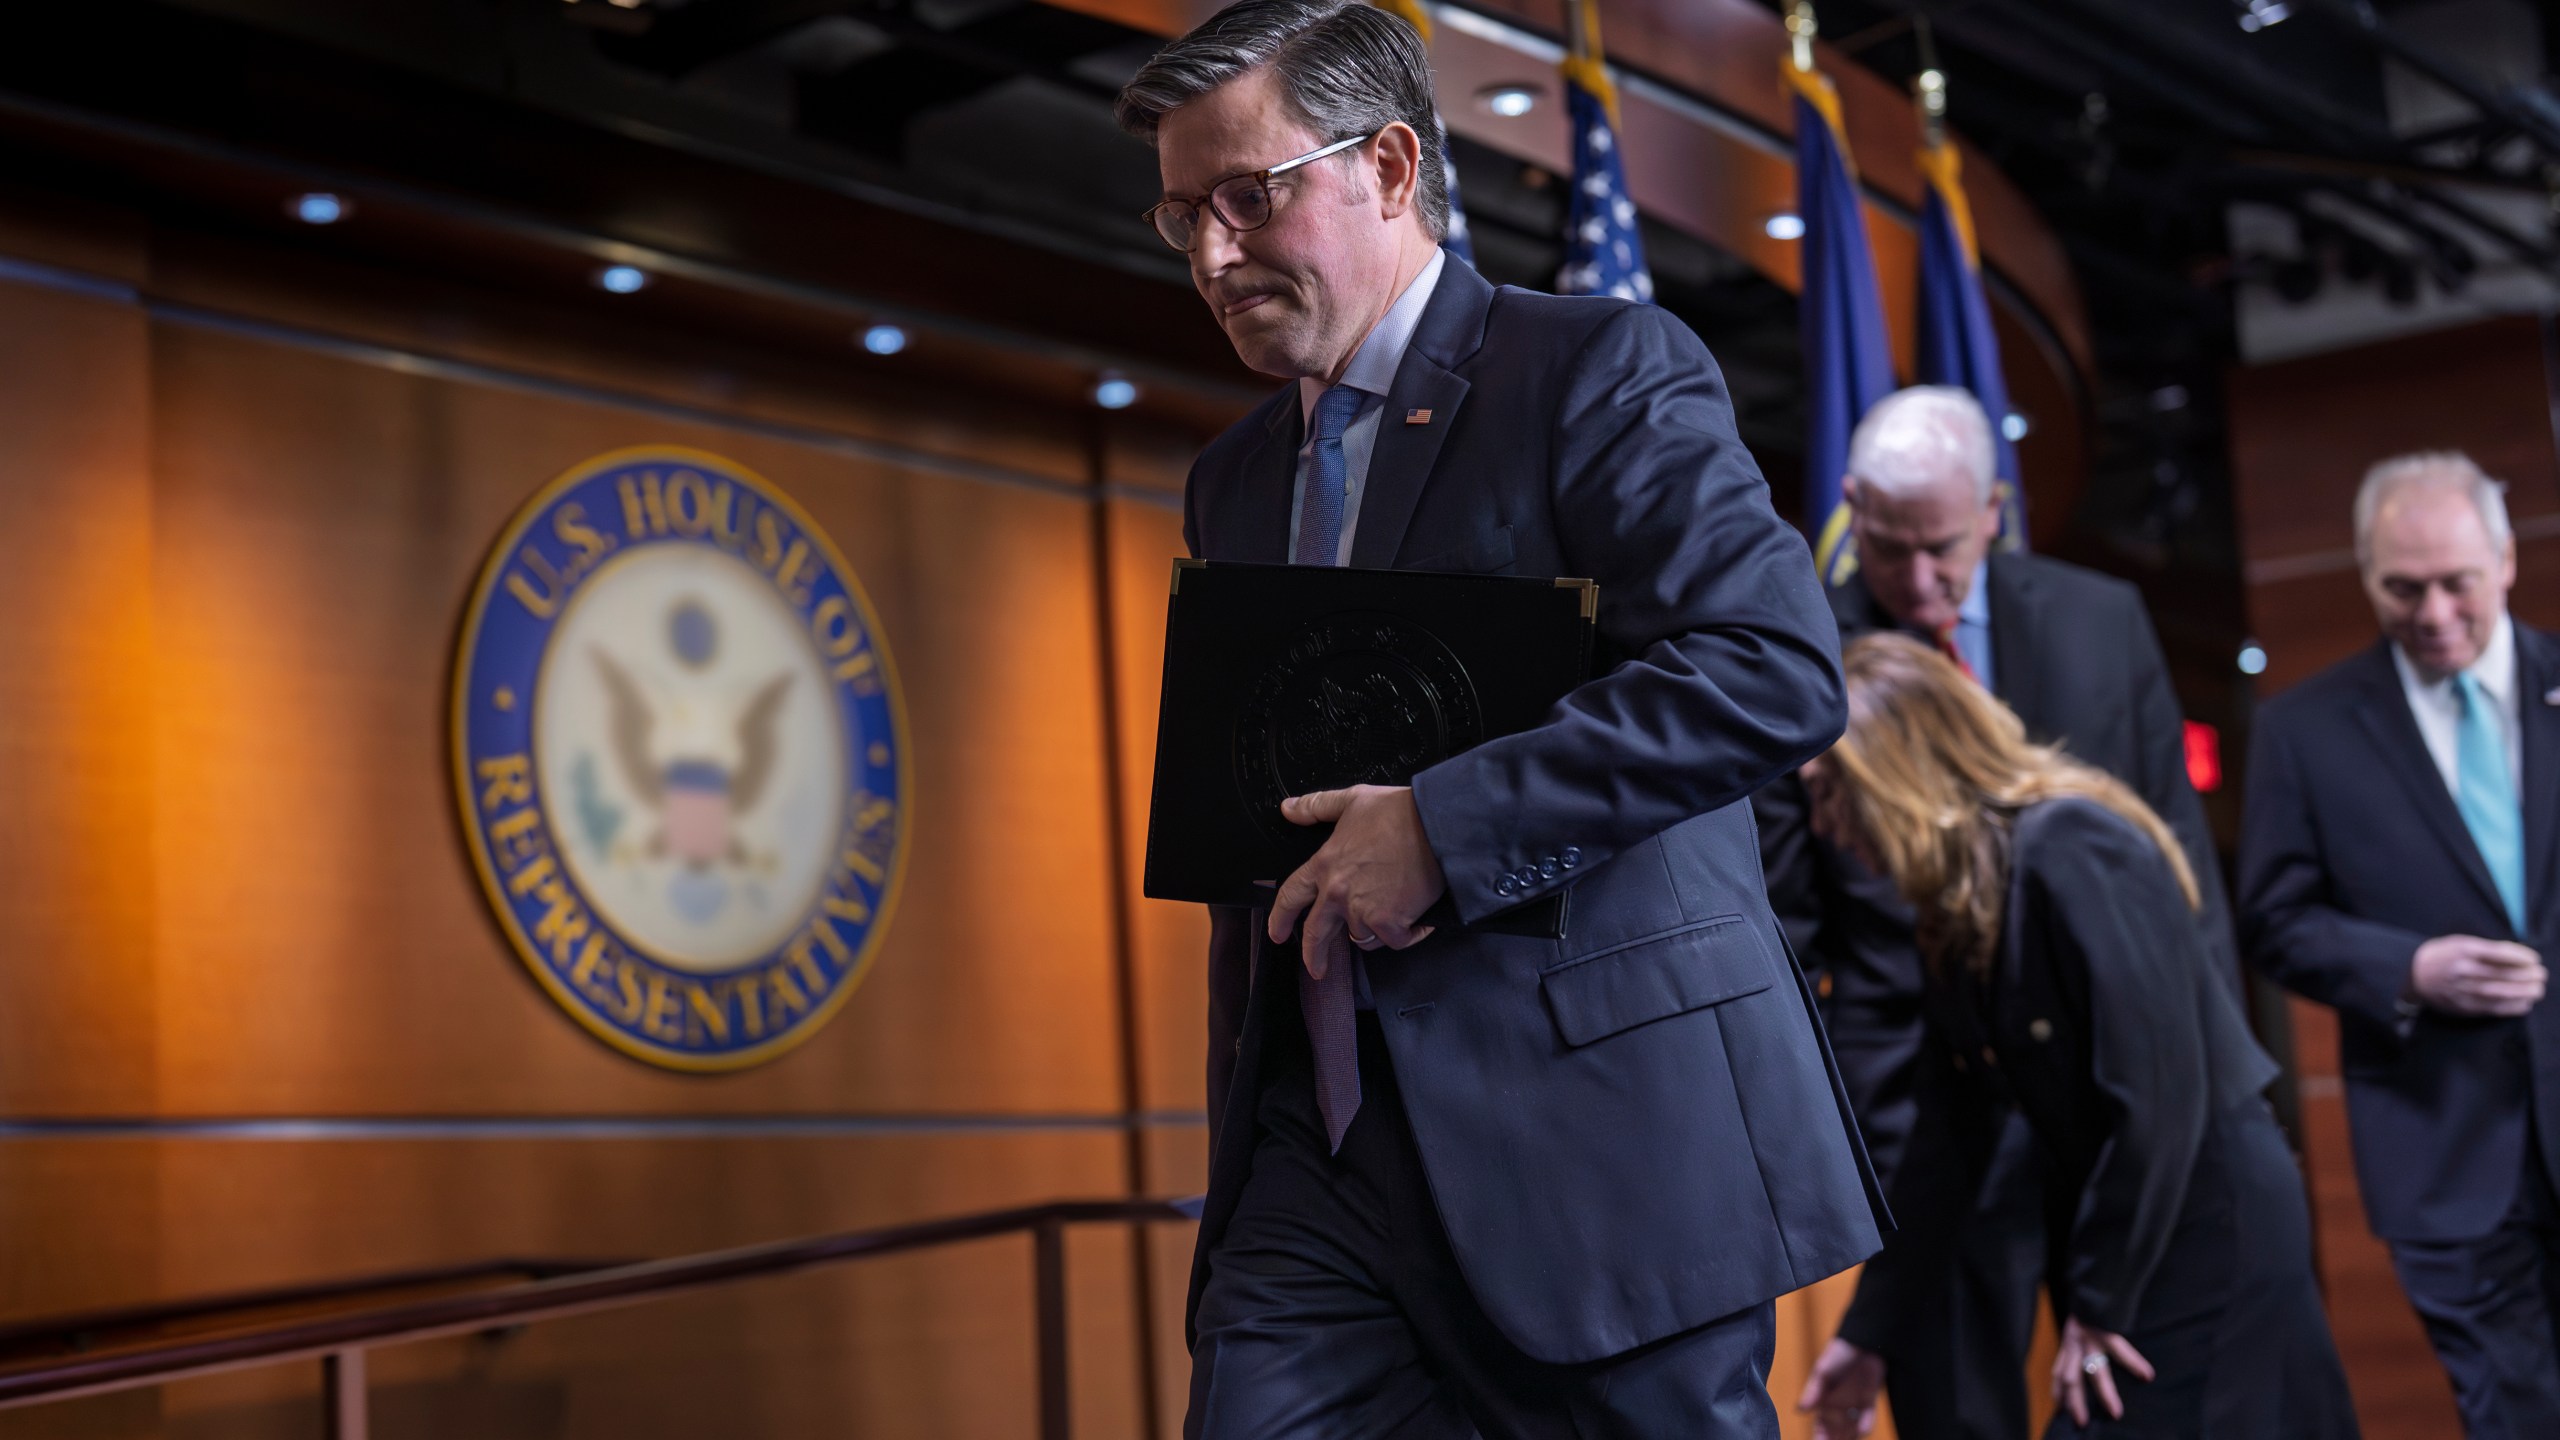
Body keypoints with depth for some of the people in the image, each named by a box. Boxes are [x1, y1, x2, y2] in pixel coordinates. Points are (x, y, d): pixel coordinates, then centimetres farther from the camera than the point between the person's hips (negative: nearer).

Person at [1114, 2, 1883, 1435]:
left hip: (1596, 1128, -6)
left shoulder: (1598, 367, -4)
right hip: (1323, 1144, 6)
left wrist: (1444, 826, -21)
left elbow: (1780, 667, -18)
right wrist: (1243, 1137, 18)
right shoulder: (1235, 478, 18)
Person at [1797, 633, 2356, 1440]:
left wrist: (2101, 1302, -16)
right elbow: (1951, 1133, 12)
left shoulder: (2072, 850, -18)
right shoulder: (1956, 910, 8)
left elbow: (2159, 1092, -22)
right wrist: (1869, 1333, 12)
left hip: (2208, 1224, -8)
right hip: (2116, 1235, 8)